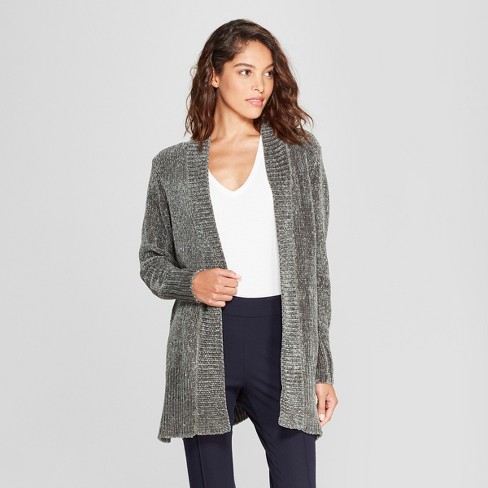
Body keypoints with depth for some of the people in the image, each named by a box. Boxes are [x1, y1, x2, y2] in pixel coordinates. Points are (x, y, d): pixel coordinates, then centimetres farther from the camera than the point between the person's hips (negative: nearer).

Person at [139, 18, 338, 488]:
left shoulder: (299, 153, 5)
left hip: (282, 343, 0)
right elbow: (152, 259, 13)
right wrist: (189, 283, -10)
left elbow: (315, 265, 6)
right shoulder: (172, 166, 5)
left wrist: (322, 369, 4)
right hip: (204, 348, 1)